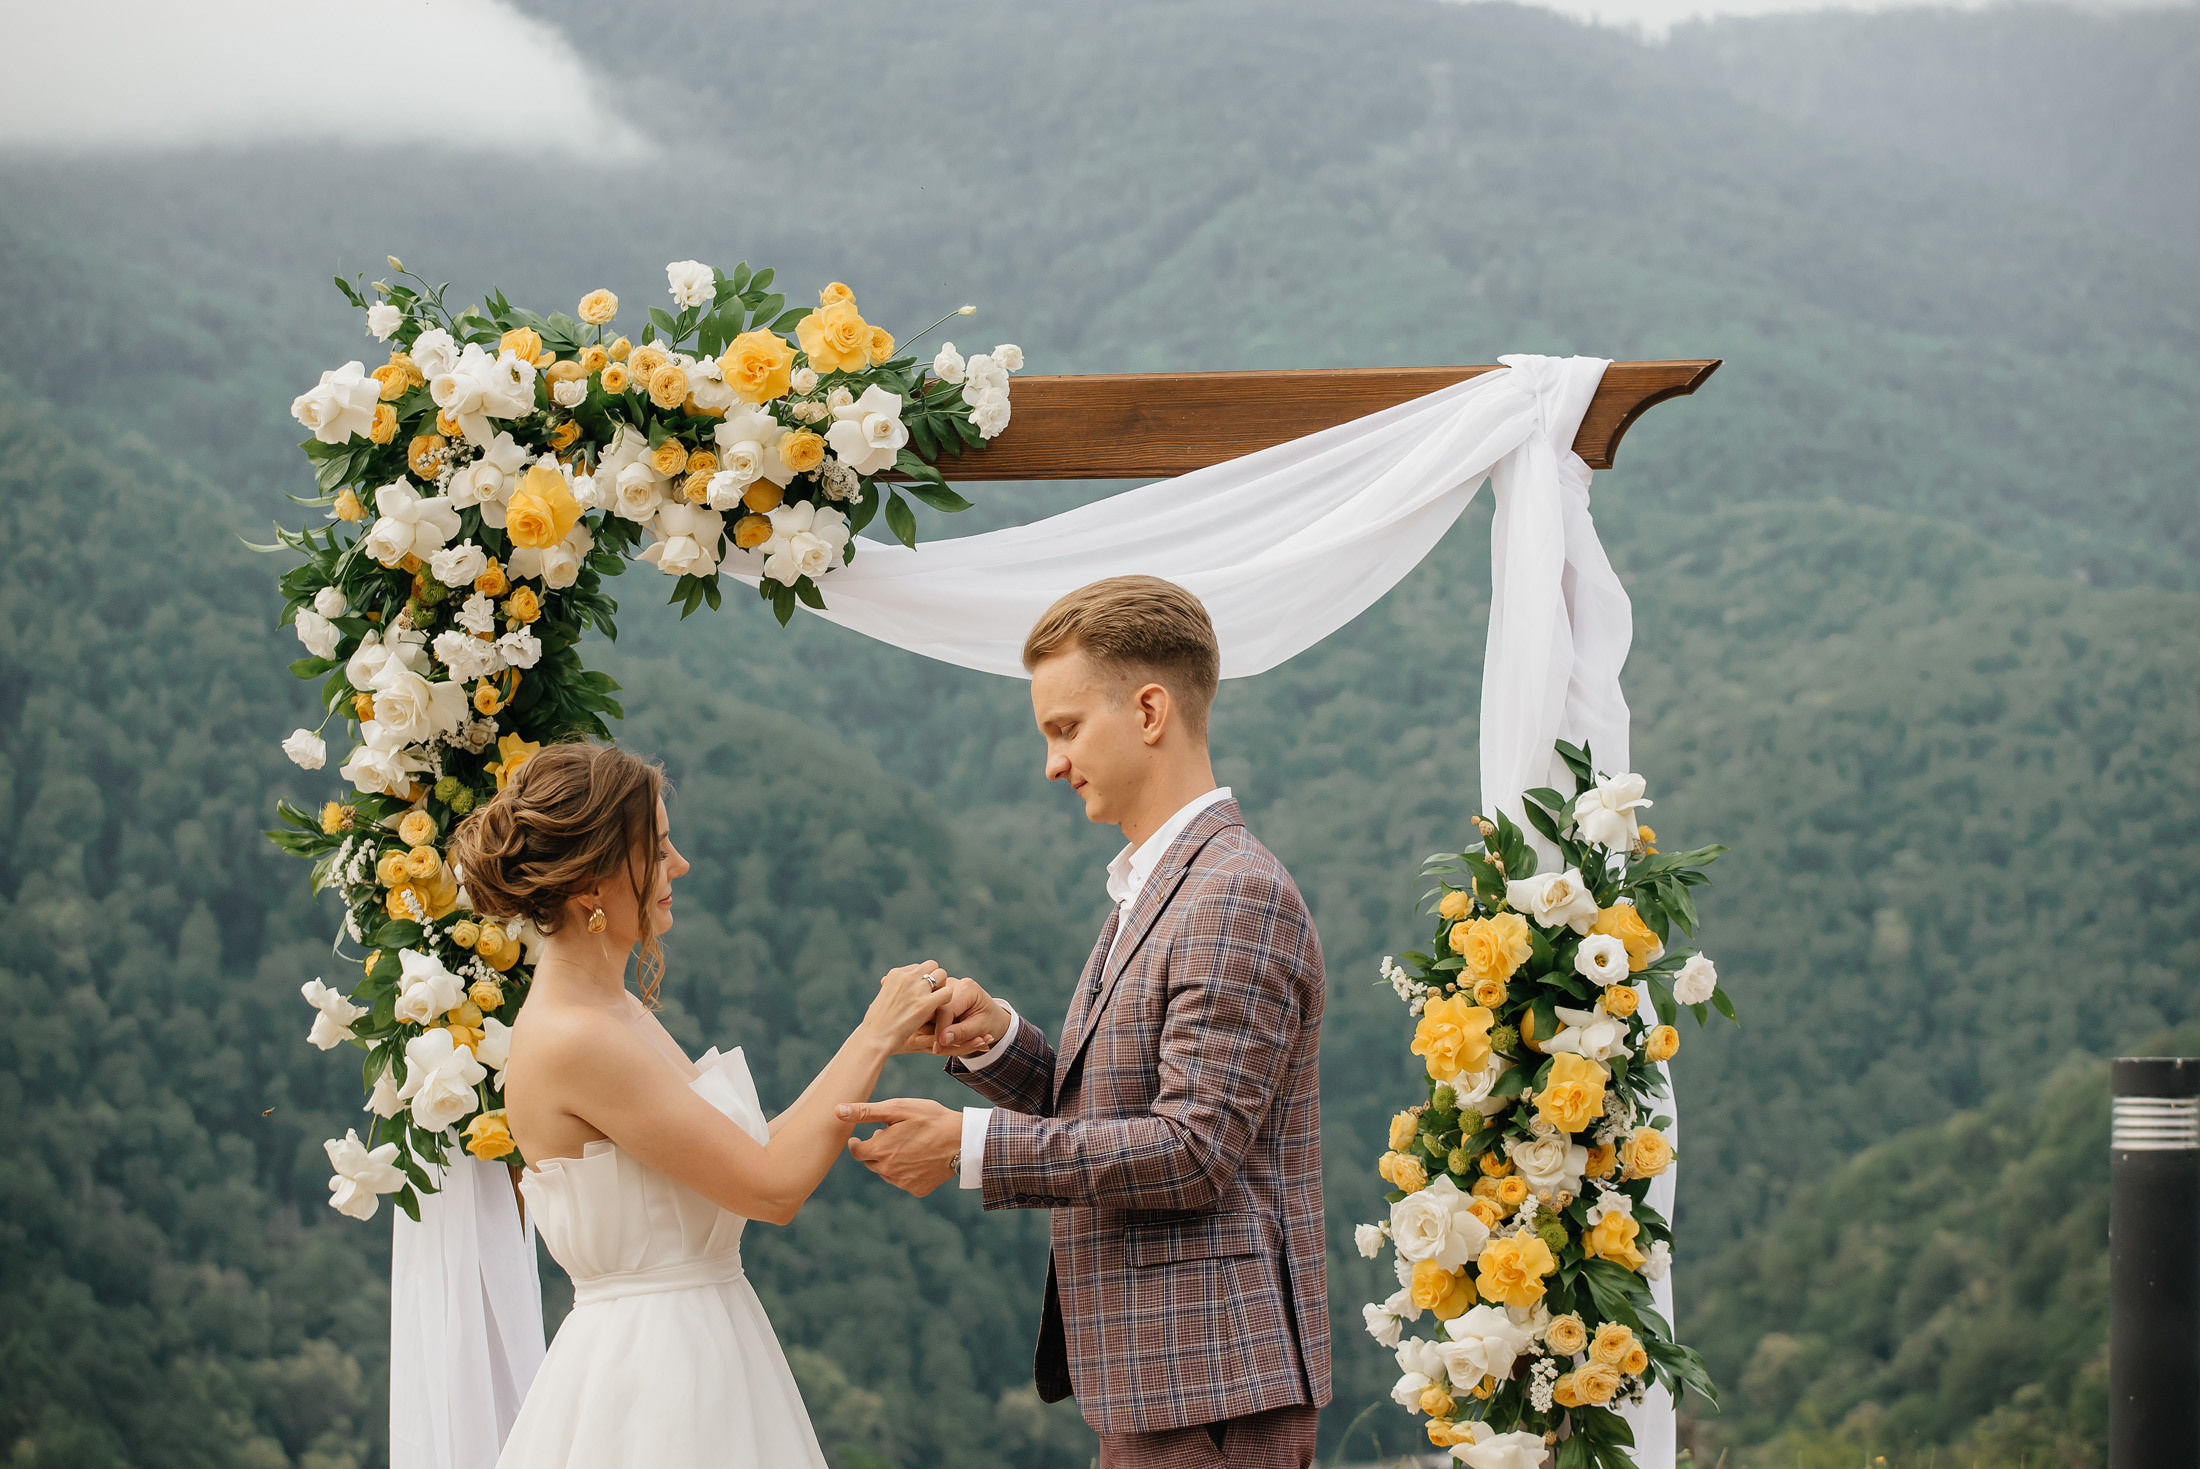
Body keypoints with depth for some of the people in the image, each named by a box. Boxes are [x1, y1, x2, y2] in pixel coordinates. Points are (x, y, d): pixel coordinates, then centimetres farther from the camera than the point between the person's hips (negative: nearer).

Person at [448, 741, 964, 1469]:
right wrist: (875, 1038, -9)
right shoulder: (569, 1041, -19)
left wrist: (880, 1040, 7)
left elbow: (752, 1153, 12)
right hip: (652, 1372, -9)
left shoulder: (618, 1012, 10)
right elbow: (773, 1187, -18)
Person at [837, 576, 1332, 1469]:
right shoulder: (1149, 892, 18)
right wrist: (995, 1041, 0)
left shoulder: (1239, 898, -15)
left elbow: (1191, 1151, -21)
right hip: (1150, 1377, 10)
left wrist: (970, 1146, -19)